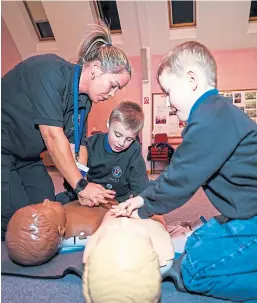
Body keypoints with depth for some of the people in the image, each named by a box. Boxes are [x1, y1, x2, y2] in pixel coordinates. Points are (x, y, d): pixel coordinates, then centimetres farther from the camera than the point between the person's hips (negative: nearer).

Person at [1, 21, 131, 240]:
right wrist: (81, 185, -27)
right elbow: (52, 136, -30)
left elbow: (77, 144, -4)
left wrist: (83, 186, -15)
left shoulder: (85, 100, -1)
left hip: (26, 157, 8)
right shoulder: (51, 71, -26)